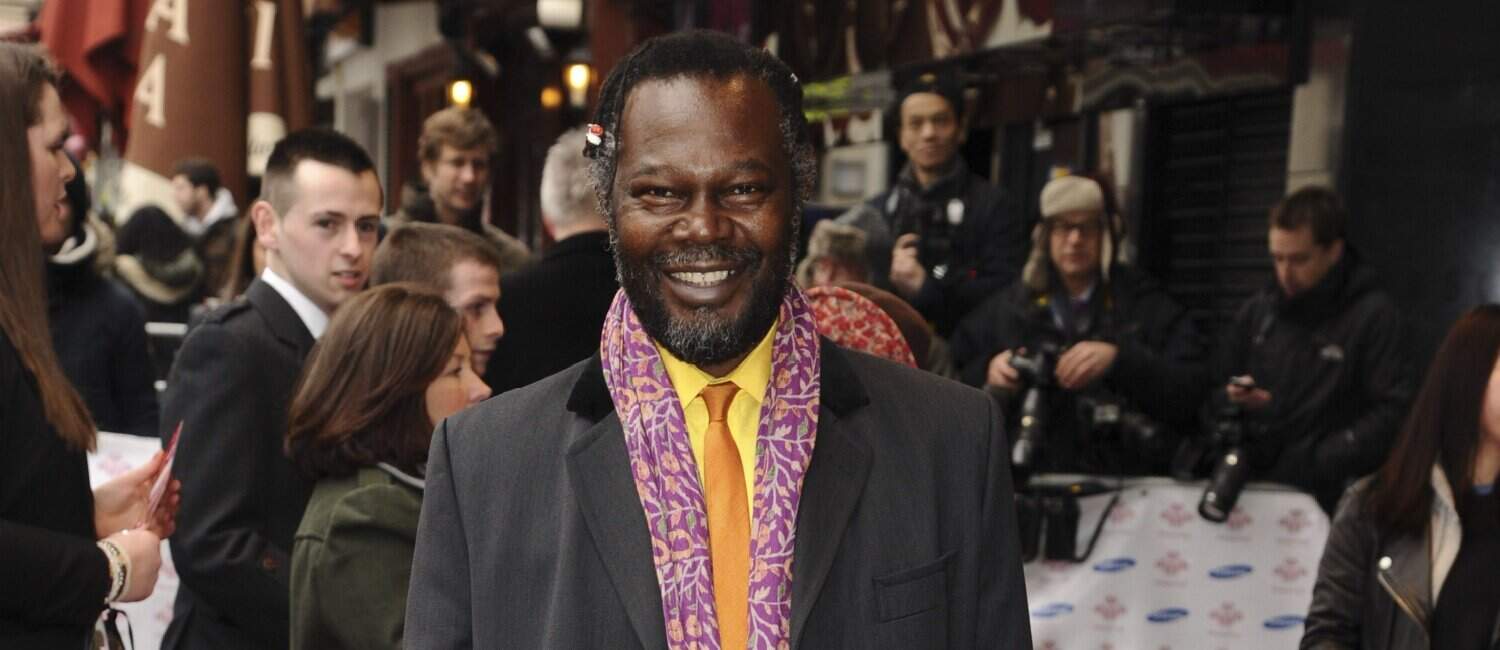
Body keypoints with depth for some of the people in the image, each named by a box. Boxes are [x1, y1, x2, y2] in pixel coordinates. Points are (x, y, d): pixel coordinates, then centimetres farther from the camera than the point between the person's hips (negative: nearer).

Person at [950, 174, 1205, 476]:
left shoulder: (1150, 306, 11)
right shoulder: (1004, 308, 17)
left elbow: (1193, 394, 0)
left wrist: (1119, 360, -11)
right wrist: (987, 373, -3)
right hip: (1023, 478, 1)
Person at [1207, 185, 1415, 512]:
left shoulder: (1376, 316, 1)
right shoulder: (1258, 310, 16)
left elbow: (1394, 411, -8)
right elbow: (1216, 390, 23)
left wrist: (1317, 462, -13)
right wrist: (1237, 401, 1)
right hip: (1251, 485, 3)